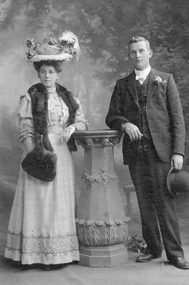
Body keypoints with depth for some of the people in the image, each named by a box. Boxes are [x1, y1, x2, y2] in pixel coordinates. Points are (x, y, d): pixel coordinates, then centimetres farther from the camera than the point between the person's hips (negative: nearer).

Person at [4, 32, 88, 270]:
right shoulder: (30, 97, -1)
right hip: (39, 152, -4)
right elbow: (25, 130, -6)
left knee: (61, 201, 6)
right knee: (38, 201, -4)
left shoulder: (67, 97, 12)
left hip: (62, 153, 4)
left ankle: (59, 252, 14)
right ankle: (35, 253, 1)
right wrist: (34, 154, -17)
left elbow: (82, 121, 13)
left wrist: (73, 127, -10)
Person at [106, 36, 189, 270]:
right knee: (145, 202, 7)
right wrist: (124, 124, -13)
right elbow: (111, 117, 10)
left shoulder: (165, 80, 8)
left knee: (165, 201, -6)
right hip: (135, 151, 3)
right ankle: (153, 248, 18)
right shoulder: (122, 84, 15)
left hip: (160, 149, -2)